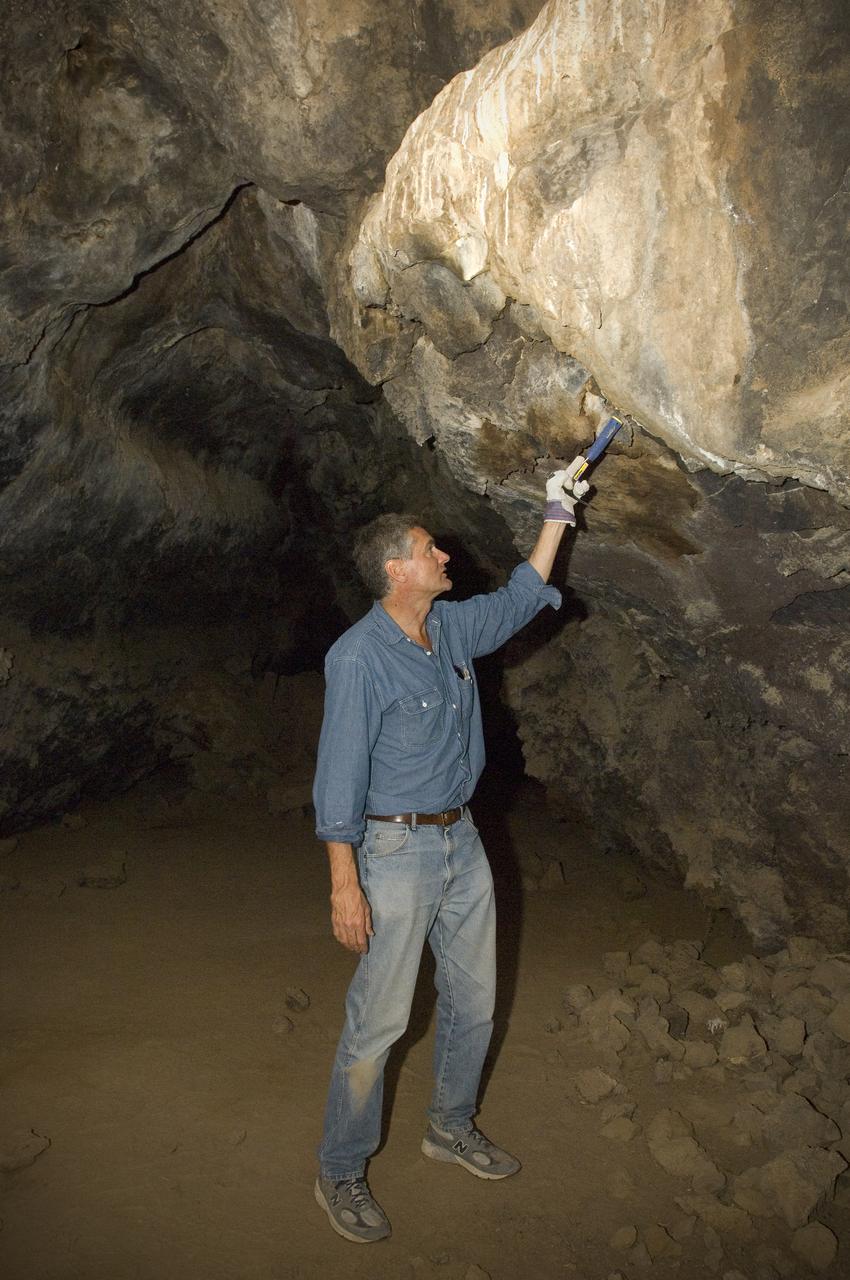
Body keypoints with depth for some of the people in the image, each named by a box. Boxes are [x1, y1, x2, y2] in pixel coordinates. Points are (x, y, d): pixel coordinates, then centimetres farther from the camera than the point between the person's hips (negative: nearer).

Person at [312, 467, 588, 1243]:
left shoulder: (454, 628, 3)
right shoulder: (359, 657, -19)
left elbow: (519, 600, 21)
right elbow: (340, 776, -19)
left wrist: (557, 517, 16)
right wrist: (345, 884, -20)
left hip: (463, 842, 8)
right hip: (397, 852, -8)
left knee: (474, 1000, 18)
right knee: (380, 1019, 1)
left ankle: (451, 1128, 40)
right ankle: (341, 1174, 21)